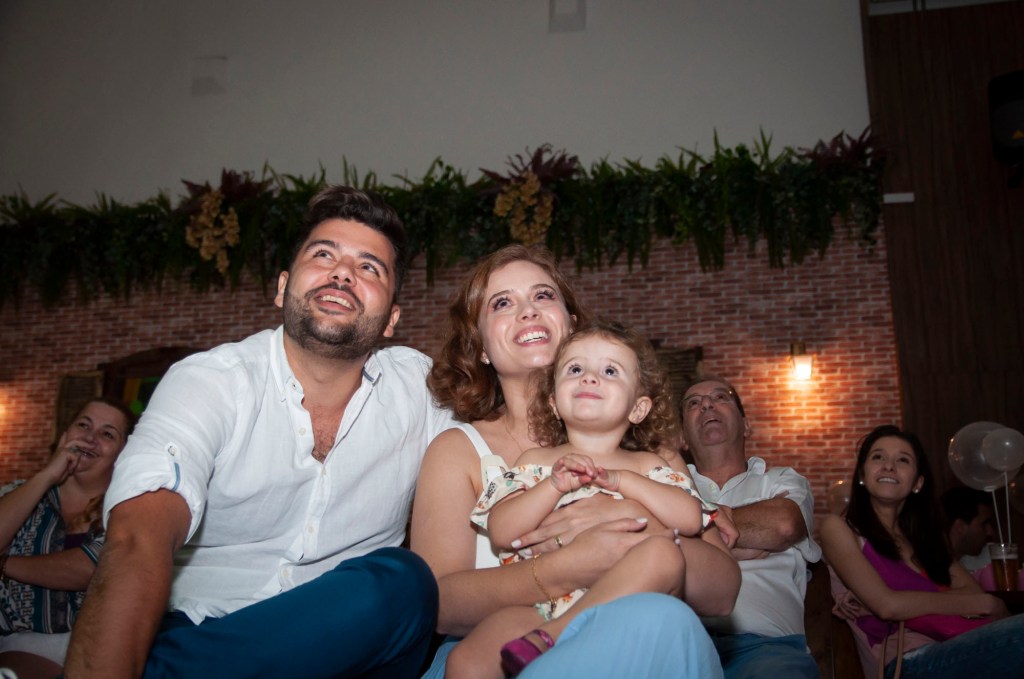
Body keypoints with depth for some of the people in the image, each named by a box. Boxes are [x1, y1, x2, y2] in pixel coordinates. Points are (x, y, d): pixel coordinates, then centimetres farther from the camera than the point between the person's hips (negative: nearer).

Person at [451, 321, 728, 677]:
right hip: (540, 601, -2)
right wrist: (554, 485, -9)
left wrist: (622, 480, -6)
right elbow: (501, 533, 3)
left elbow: (691, 519, 1)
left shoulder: (645, 465, 18)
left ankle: (550, 636, -29)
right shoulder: (535, 460, 17)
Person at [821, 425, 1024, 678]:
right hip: (910, 659, -6)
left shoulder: (926, 534, 25)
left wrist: (911, 603, -9)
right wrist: (983, 604, 2)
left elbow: (973, 591, 8)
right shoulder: (838, 528, 7)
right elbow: (887, 605, -6)